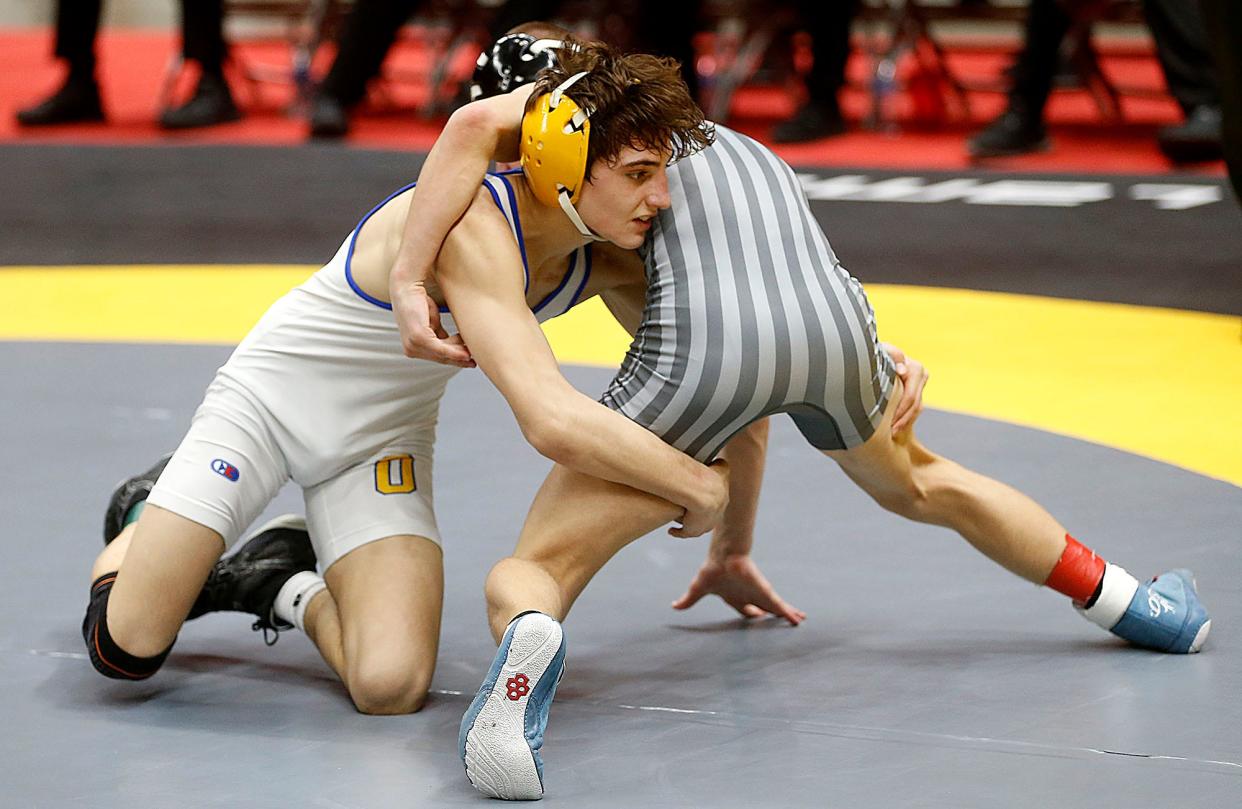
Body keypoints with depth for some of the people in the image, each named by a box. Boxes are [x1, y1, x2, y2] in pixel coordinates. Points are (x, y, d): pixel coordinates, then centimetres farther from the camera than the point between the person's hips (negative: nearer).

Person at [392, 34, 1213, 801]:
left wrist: (409, 277, -1)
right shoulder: (754, 161, 42)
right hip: (836, 326, 6)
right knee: (922, 485, 39)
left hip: (704, 349, -5)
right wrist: (732, 550, 55)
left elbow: (475, 122, 1)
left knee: (530, 569, 4)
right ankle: (1131, 604, 50)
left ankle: (529, 638, -32)